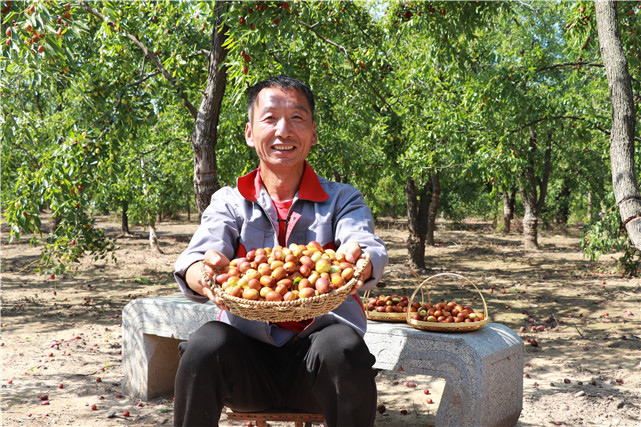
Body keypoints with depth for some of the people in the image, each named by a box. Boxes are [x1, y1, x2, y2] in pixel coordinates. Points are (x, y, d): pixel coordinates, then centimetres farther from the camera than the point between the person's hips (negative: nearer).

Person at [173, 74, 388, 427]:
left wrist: (357, 262, -39)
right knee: (205, 344, -29)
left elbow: (370, 250, -13)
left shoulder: (342, 199, 8)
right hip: (247, 357, 1)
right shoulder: (229, 202, 9)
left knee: (343, 346, -32)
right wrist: (204, 274, -36)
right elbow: (196, 259, -10)